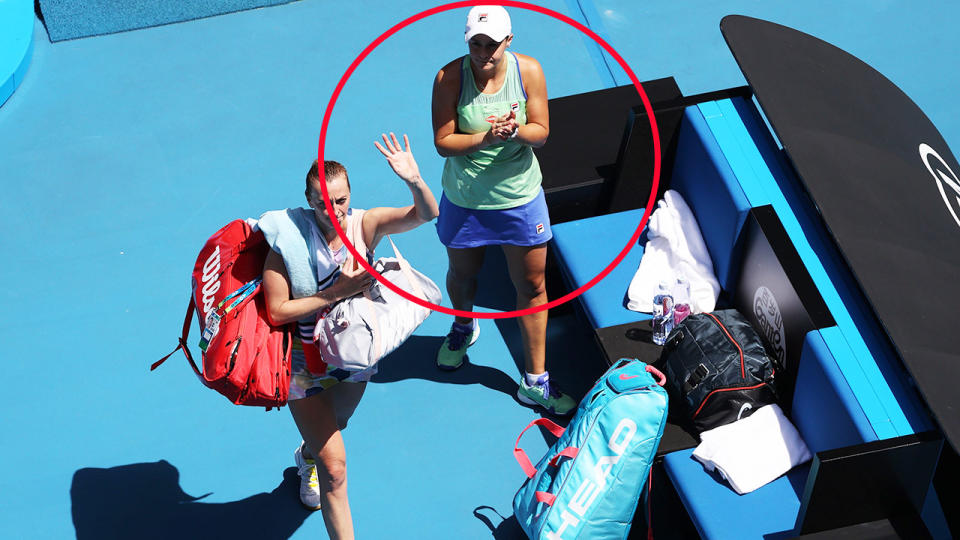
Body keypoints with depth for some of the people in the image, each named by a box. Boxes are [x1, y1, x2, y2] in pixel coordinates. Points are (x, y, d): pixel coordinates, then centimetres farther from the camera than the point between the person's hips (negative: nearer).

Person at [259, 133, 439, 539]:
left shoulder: (364, 225, -17)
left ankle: (307, 456, 68)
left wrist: (415, 181, -50)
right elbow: (276, 312, -21)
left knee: (333, 428, 32)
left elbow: (426, 214, -30)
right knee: (335, 467, -8)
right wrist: (336, 293, -27)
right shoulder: (289, 240, -24)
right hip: (306, 362, -4)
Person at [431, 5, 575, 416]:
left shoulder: (528, 71, -12)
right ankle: (464, 326, 58)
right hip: (465, 198, 0)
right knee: (462, 274, 22)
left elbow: (541, 132, -8)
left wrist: (515, 130, -29)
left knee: (532, 286, 6)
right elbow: (443, 142, -15)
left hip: (519, 196, 1)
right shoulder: (450, 78, -17)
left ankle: (534, 382, 19)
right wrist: (485, 137, -30)